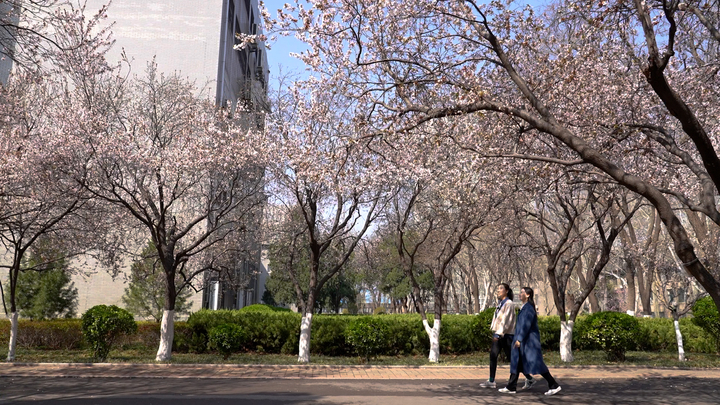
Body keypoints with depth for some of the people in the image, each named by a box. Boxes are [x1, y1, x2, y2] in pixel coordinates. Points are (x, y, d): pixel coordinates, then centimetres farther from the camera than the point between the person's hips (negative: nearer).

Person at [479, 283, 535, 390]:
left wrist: (499, 333, -24)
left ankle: (529, 378, 13)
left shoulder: (509, 304, -14)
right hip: (498, 334, 8)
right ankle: (491, 381, 8)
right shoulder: (500, 303, 13)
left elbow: (506, 320, -20)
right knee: (493, 355, 3)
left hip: (506, 334, -8)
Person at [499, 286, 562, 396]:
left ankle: (554, 386, 0)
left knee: (536, 363, -7)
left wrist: (519, 339, -28)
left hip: (529, 340, -10)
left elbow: (526, 325, -24)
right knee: (516, 362, 9)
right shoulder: (525, 307, 14)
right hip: (525, 340, 10)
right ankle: (511, 387, 13)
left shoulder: (528, 308, -16)